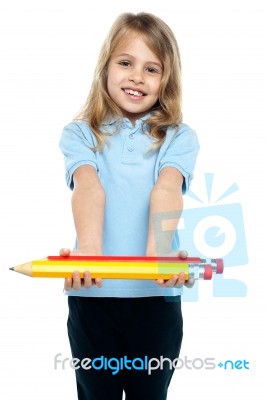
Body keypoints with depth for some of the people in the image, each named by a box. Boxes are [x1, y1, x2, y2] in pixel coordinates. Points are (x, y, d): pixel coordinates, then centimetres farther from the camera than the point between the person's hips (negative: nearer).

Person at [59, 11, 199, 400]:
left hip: (156, 294, 0)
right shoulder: (79, 133, 4)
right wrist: (88, 250, -35)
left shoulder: (179, 137, 5)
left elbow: (167, 188, -16)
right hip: (92, 294, 0)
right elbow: (88, 186, -16)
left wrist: (158, 252, -35)